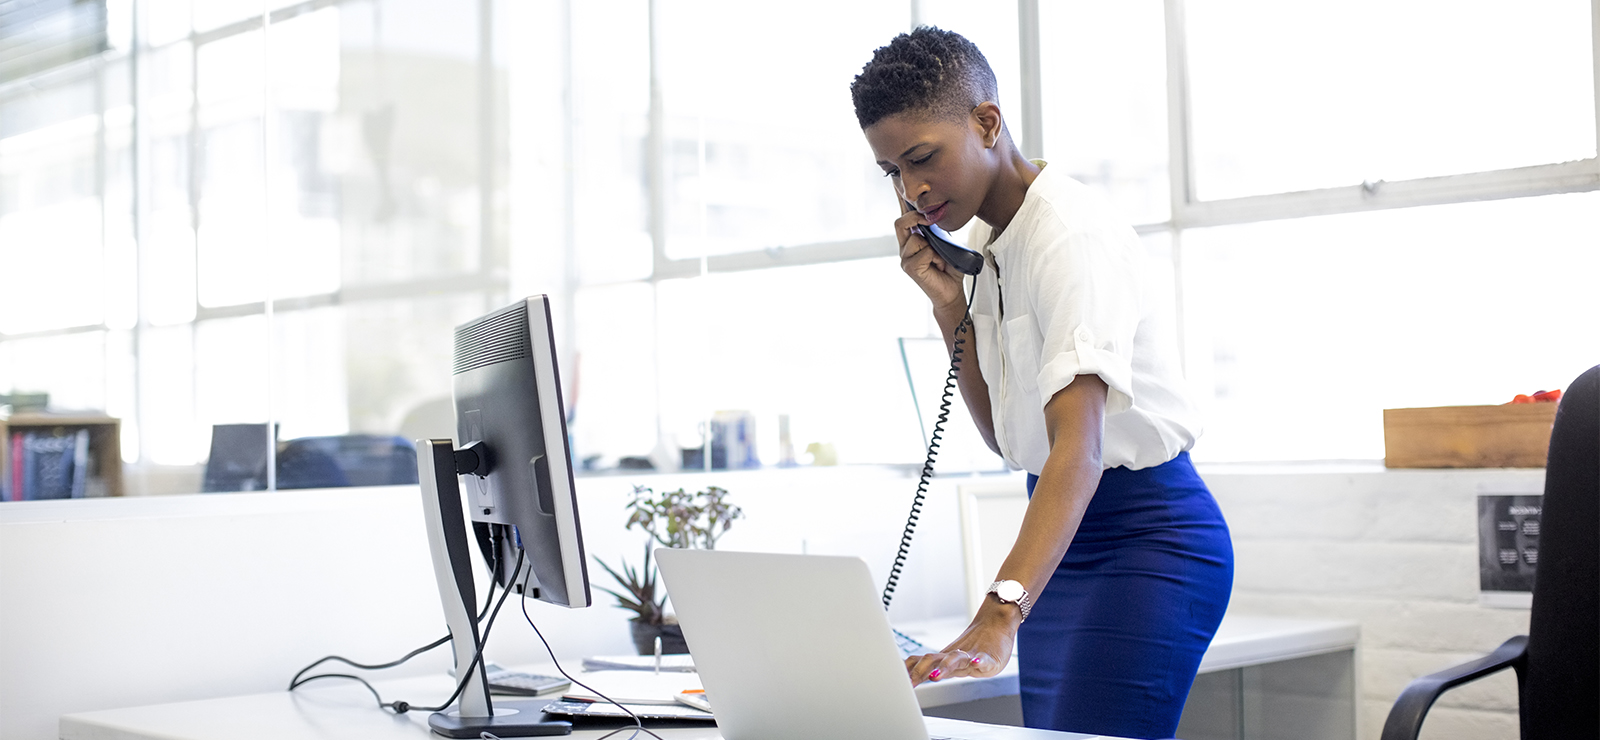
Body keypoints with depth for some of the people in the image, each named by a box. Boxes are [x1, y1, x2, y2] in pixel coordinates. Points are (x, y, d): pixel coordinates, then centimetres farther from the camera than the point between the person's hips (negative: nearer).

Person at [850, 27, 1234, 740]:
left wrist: (998, 617, -45)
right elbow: (1004, 436, 11)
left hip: (1146, 542, -8)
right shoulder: (985, 243, 7)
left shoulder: (1070, 233, -20)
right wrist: (950, 309, -3)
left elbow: (1078, 446, -33)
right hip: (1063, 536, 9)